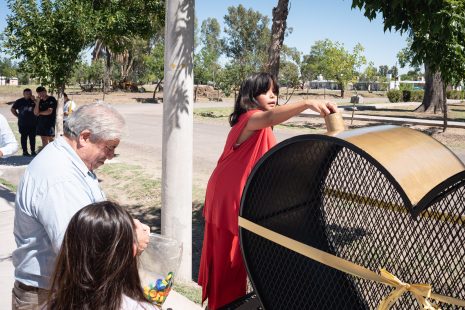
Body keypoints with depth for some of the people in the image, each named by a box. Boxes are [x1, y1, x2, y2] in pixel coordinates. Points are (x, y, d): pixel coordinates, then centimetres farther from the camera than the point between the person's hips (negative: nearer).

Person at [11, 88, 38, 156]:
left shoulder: (33, 101, 4)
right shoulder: (19, 101, 4)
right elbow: (13, 109, 13)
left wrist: (34, 100, -14)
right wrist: (18, 116, 4)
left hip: (33, 123, 1)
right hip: (23, 123, -1)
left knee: (32, 137, 5)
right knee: (24, 137, 4)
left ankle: (33, 151, 12)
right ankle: (25, 151, 11)